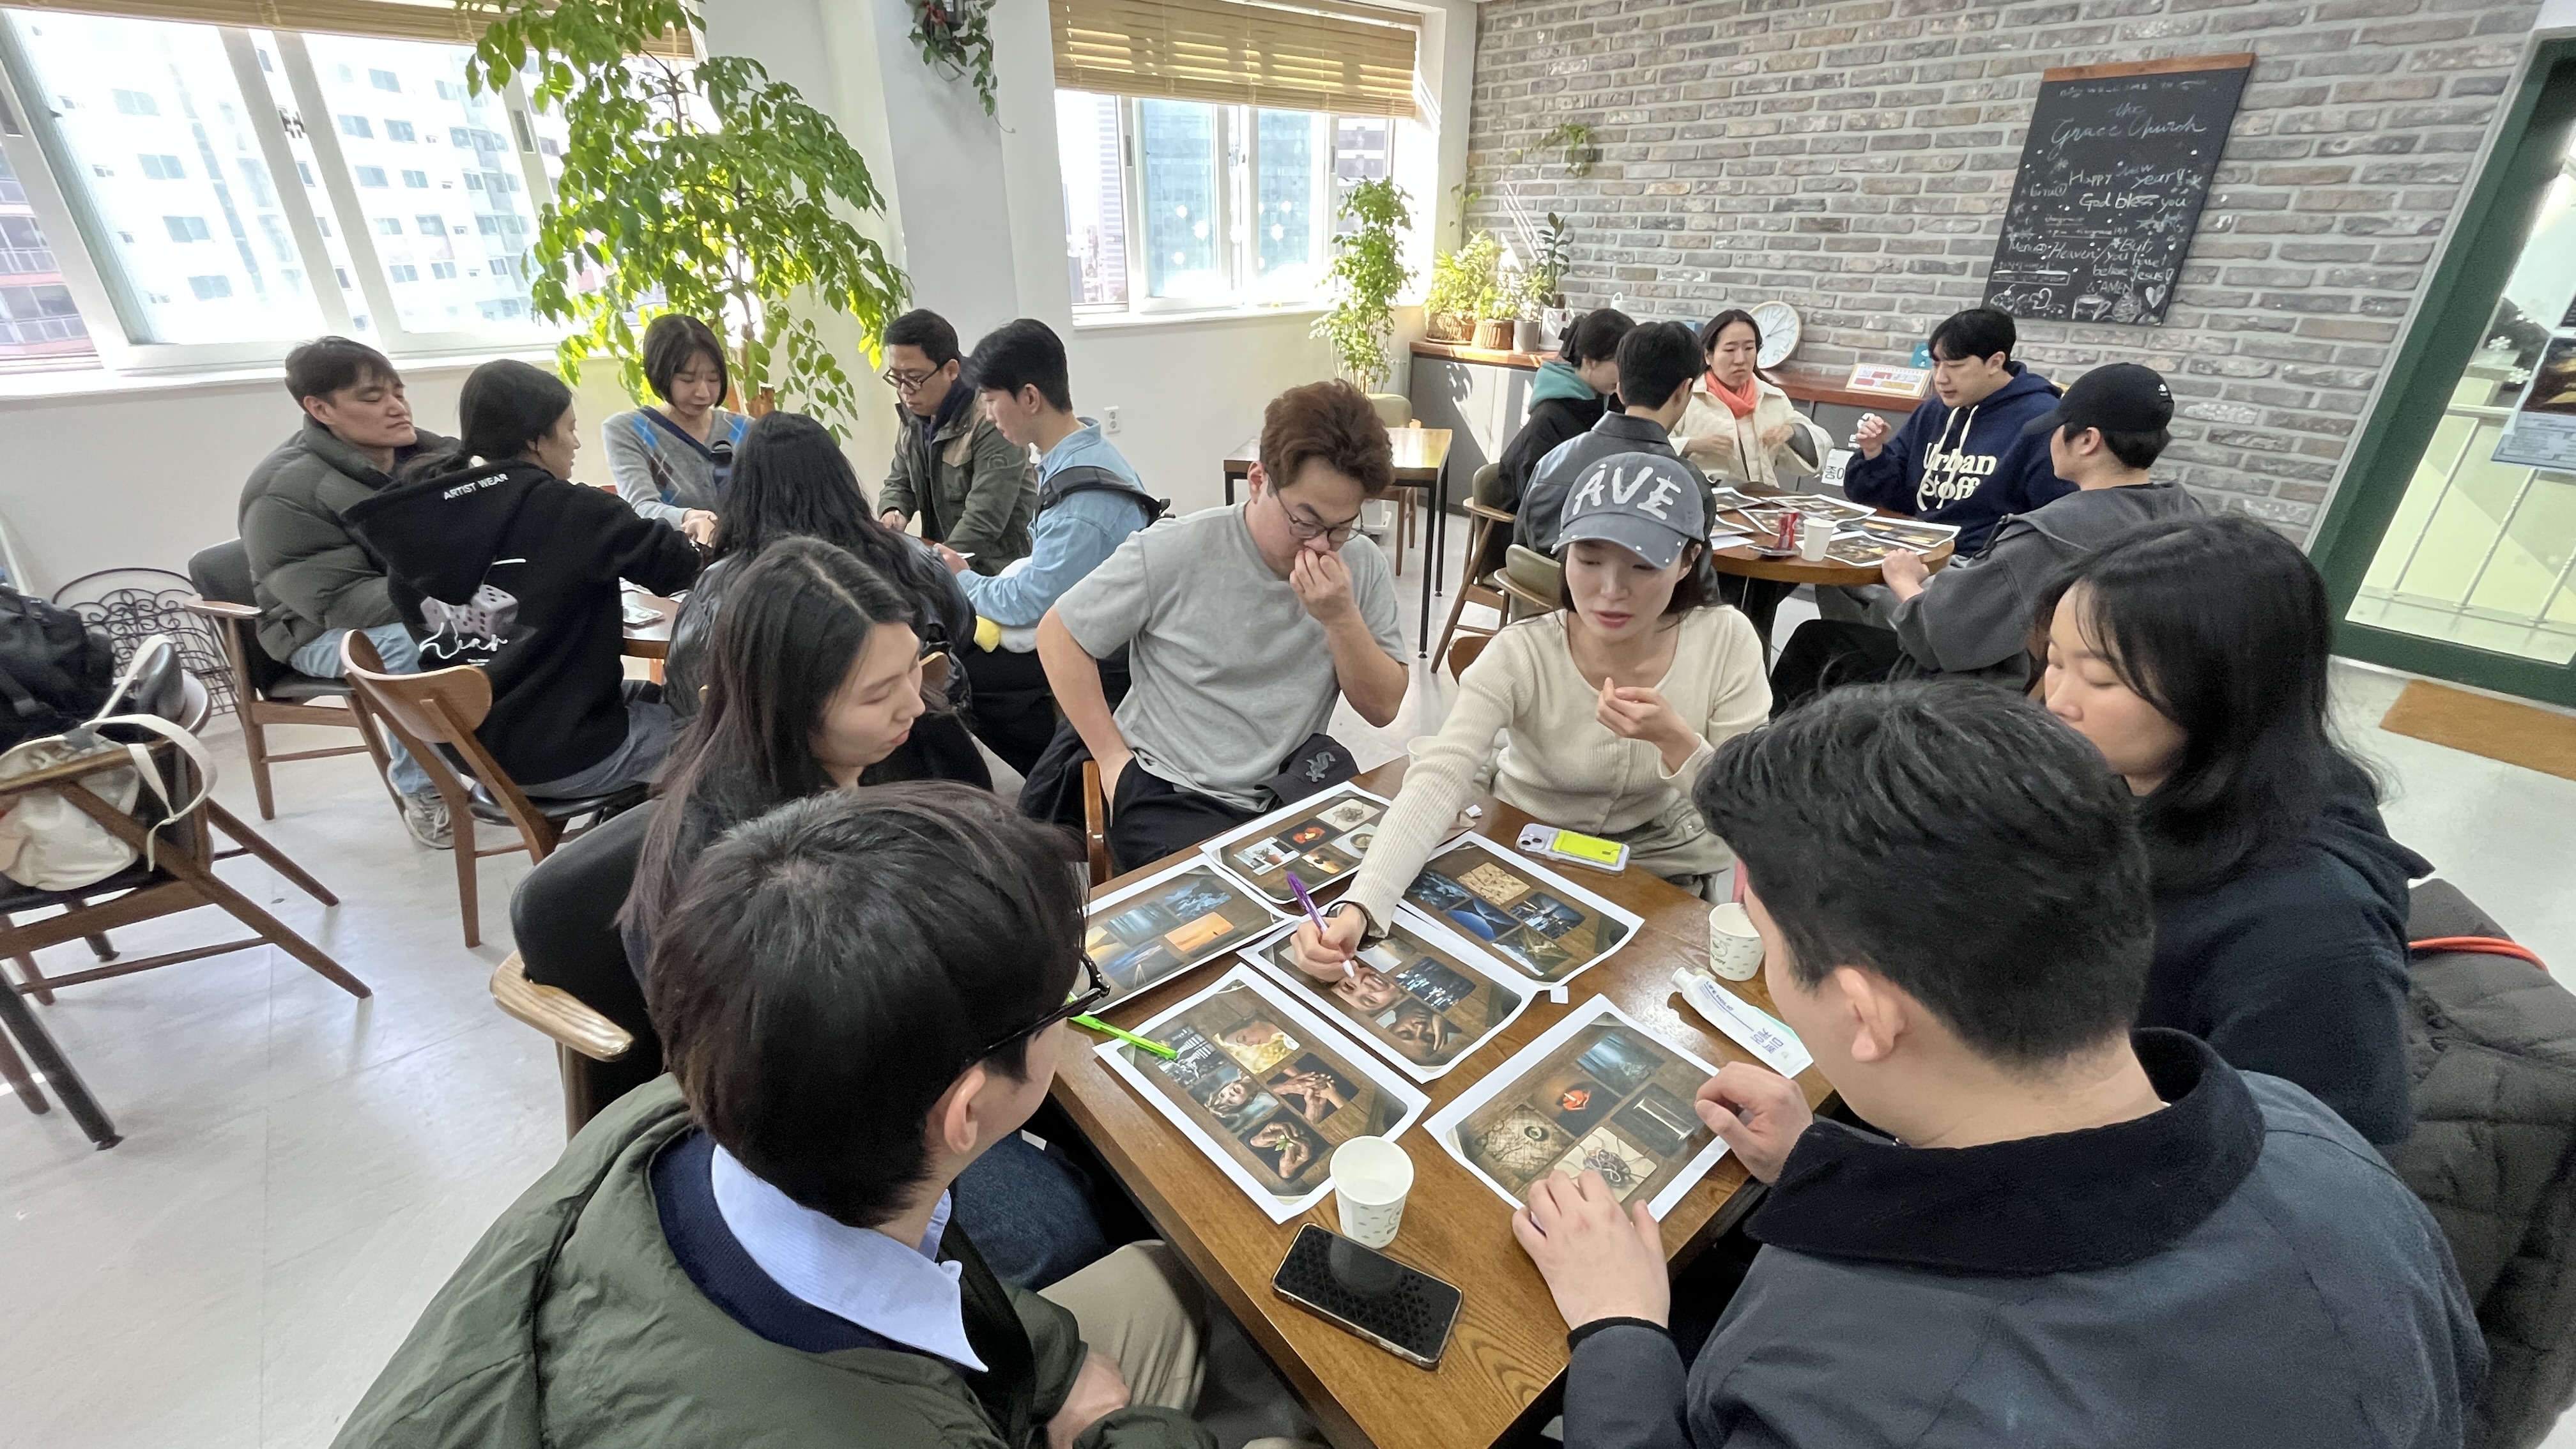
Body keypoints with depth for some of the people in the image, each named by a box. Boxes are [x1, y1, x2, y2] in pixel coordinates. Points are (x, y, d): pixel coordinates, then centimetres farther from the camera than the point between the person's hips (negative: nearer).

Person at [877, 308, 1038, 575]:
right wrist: (893, 513, -5)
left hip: (996, 573, -7)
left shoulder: (992, 421, -19)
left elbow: (983, 520, -24)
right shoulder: (913, 412, 8)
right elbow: (900, 481, 17)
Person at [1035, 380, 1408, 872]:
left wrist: (1342, 618, -19)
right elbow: (1058, 635, -3)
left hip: (1289, 792, 4)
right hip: (1169, 796, -3)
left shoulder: (1363, 567, -3)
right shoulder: (1173, 554, -13)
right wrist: (1113, 758, -6)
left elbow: (1383, 707, -3)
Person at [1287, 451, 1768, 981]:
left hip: (1664, 881, 1)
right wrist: (1358, 909, -50)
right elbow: (1438, 782, -35)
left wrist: (1676, 742, -33)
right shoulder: (1520, 656, -22)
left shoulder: (1727, 642, -17)